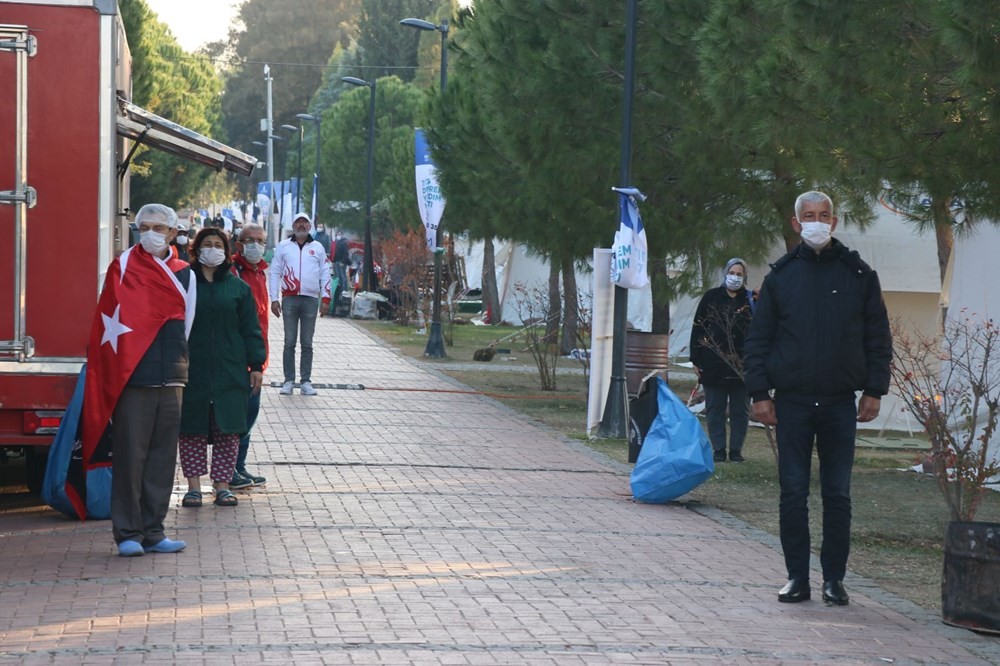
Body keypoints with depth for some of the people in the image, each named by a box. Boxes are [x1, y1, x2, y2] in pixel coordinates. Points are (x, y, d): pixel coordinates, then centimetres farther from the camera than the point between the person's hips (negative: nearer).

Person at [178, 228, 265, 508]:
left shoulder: (238, 287, 9)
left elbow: (250, 329, 10)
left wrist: (256, 365, 4)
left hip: (229, 370, 1)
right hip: (191, 370, -1)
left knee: (228, 429, 2)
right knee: (192, 428, 2)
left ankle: (222, 485, 9)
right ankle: (193, 486, 9)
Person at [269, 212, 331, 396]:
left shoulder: (317, 248, 11)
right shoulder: (283, 246, 8)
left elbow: (325, 273, 11)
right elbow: (275, 272, 7)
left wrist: (325, 297, 1)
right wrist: (274, 299, -1)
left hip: (311, 299, 1)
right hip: (289, 299, -1)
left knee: (307, 344, 3)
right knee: (289, 343, 0)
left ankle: (306, 382, 6)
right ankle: (289, 381, 3)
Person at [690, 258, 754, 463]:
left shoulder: (750, 300, 4)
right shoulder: (711, 297, 4)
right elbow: (698, 328, 4)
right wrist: (696, 359, 0)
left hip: (741, 366, 0)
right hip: (713, 365, 0)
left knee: (739, 410, 5)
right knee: (715, 409, 4)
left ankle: (736, 449, 13)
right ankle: (719, 449, 11)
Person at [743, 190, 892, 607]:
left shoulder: (858, 275, 6)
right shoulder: (781, 276, 6)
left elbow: (878, 337, 9)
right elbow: (758, 339, 7)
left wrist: (874, 390, 1)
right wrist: (760, 393, -1)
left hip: (840, 402, 0)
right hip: (792, 401, 0)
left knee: (837, 495, 2)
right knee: (793, 494, 2)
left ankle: (834, 579, 9)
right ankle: (797, 577, 9)